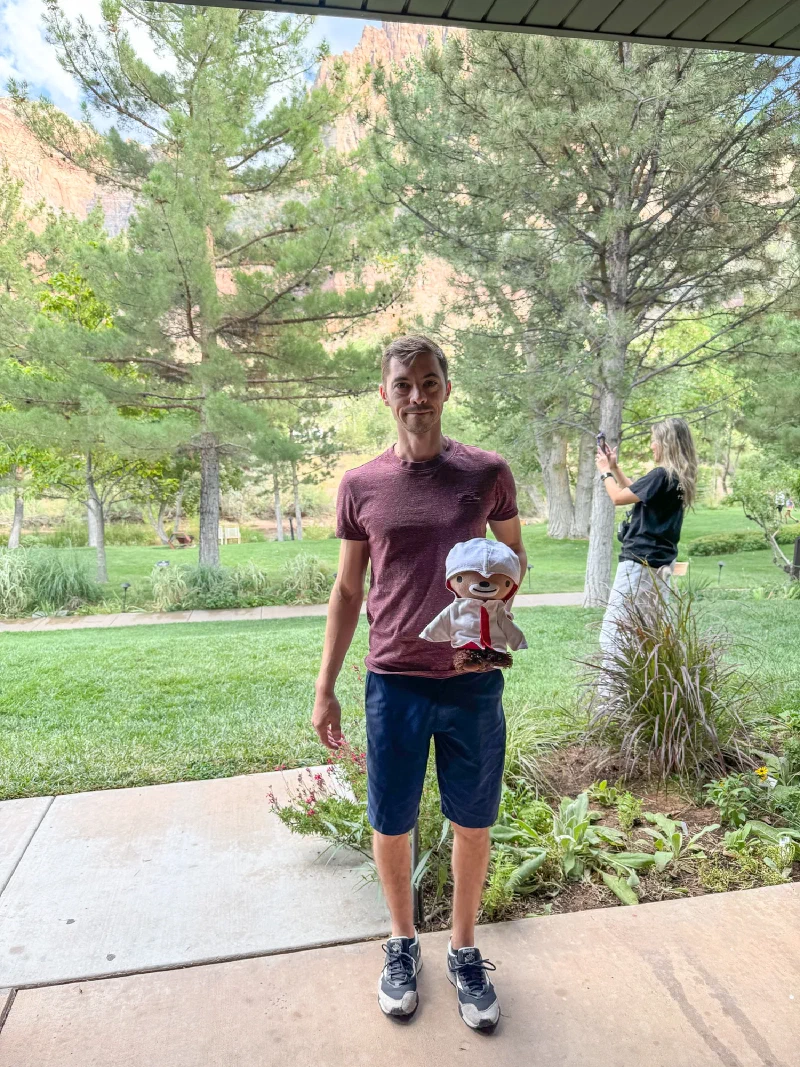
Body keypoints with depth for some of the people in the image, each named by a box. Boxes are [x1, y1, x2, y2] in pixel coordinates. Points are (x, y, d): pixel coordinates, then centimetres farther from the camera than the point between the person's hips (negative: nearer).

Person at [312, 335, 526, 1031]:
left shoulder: (487, 473, -2)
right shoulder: (362, 486, 0)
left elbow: (516, 554, 11)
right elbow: (347, 591, 6)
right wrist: (325, 689, 5)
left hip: (474, 679, 0)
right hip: (394, 682, 1)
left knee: (473, 820, 14)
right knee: (391, 823, 13)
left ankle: (464, 949, 38)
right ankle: (403, 942, 40)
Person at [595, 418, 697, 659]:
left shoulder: (661, 475, -18)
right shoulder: (678, 478, 11)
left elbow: (618, 498, -12)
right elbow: (636, 492, 22)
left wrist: (605, 471, 3)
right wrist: (615, 467, 18)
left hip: (640, 561, -10)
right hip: (661, 561, 10)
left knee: (612, 628, -7)